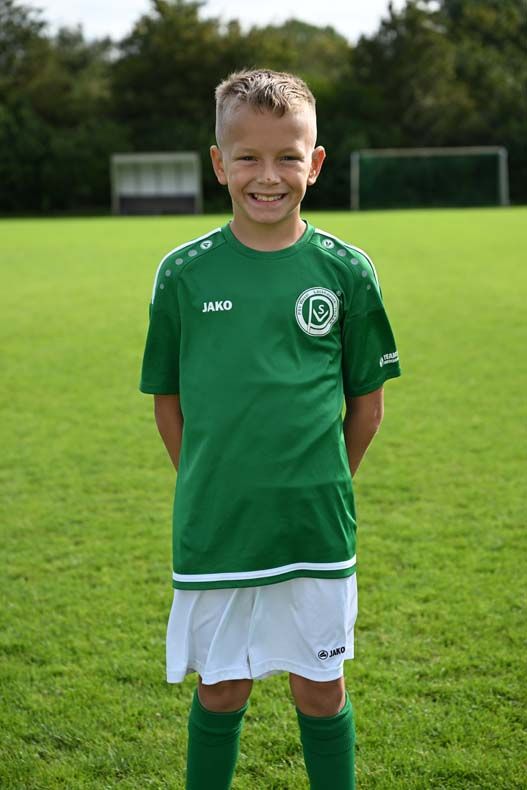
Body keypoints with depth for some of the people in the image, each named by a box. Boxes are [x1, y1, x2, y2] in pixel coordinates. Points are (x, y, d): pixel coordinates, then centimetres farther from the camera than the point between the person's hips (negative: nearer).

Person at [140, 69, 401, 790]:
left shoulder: (346, 270, -3)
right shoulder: (184, 272, -3)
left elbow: (366, 404, 5)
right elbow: (167, 400, 7)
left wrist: (321, 487, 6)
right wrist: (207, 488, 4)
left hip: (315, 527, 0)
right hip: (212, 527, 0)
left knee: (321, 685, 12)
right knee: (221, 686, 12)